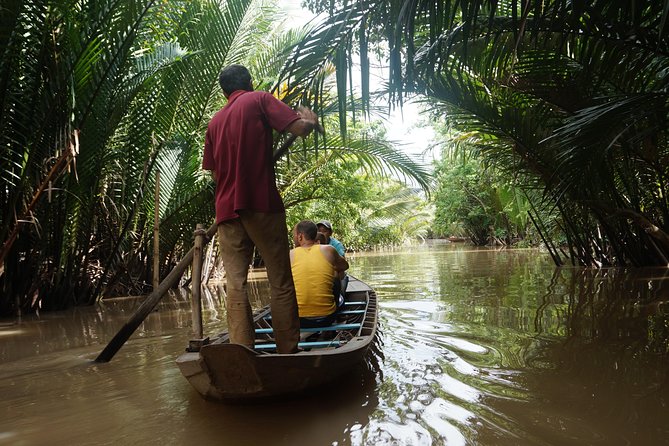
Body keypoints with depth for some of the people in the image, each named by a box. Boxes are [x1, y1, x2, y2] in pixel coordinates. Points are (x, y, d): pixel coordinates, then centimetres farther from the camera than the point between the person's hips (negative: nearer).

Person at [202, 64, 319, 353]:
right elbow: (300, 128, -6)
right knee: (281, 282, 1)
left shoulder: (215, 121, 21)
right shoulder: (259, 99, 5)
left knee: (235, 284, 1)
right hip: (262, 204, -5)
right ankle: (288, 353, 2)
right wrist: (310, 118, 15)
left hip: (226, 210, 5)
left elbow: (214, 173, 20)